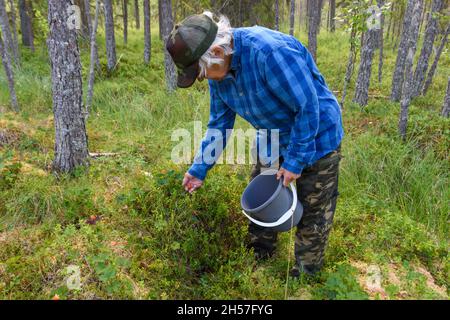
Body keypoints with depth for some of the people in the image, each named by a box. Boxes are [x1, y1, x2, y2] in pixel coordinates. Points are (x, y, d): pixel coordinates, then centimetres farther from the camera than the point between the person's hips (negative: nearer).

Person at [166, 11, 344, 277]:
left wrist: (295, 161, -23)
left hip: (316, 138, -7)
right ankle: (258, 260, 39)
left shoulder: (269, 51, -36)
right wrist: (199, 169, 1)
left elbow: (309, 107, -29)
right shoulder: (219, 72, -9)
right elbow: (219, 124, 3)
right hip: (274, 140, 8)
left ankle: (305, 275, 28)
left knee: (313, 214, 6)